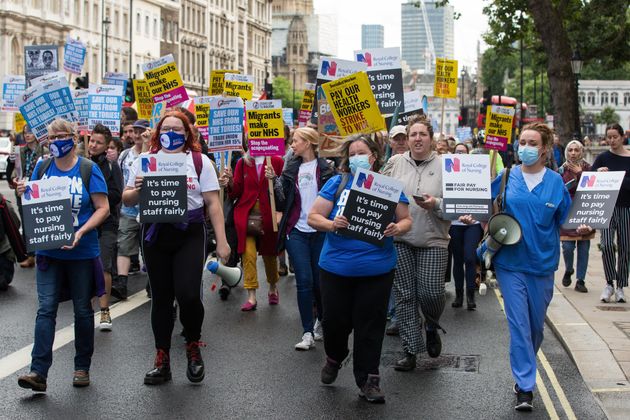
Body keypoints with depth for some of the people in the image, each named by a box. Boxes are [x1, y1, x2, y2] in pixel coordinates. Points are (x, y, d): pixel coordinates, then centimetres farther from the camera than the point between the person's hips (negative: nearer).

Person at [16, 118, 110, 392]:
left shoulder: (88, 169, -5)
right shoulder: (42, 167, 6)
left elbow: (103, 208, -8)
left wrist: (81, 232, -22)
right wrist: (24, 193, -8)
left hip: (82, 252, -2)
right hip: (49, 249, 2)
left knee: (83, 310, 9)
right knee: (46, 309, -5)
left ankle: (82, 367, 22)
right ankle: (38, 372, -7)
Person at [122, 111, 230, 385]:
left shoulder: (199, 161, 2)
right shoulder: (144, 160, 8)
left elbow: (213, 203, 1)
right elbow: (127, 201, 10)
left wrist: (221, 241, -4)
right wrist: (137, 190, -13)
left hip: (190, 234, -2)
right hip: (155, 236, 2)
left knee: (188, 295, -13)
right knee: (161, 298, 8)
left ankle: (193, 347, 15)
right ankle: (162, 361, 20)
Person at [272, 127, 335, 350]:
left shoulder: (326, 168, -1)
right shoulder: (291, 168, 10)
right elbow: (283, 200, 6)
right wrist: (274, 180, -6)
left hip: (321, 232, -2)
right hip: (297, 231, 2)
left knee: (320, 281, 7)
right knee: (304, 281, -4)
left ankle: (321, 320, 33)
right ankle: (308, 333, 0)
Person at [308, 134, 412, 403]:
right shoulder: (336, 183, 1)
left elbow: (406, 220, 6)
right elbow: (313, 217, 0)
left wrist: (398, 228, -16)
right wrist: (331, 224, -21)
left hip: (377, 268, 0)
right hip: (336, 267, 0)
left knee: (370, 325, 4)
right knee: (335, 321, 9)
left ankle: (368, 379, 16)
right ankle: (334, 358, 39)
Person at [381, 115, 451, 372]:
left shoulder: (443, 165, 1)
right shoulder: (395, 163, 5)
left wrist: (436, 204, -17)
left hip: (432, 240, -2)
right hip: (399, 239, 2)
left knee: (431, 292, -9)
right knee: (405, 295, 3)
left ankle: (432, 328, 26)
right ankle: (410, 351, 14)